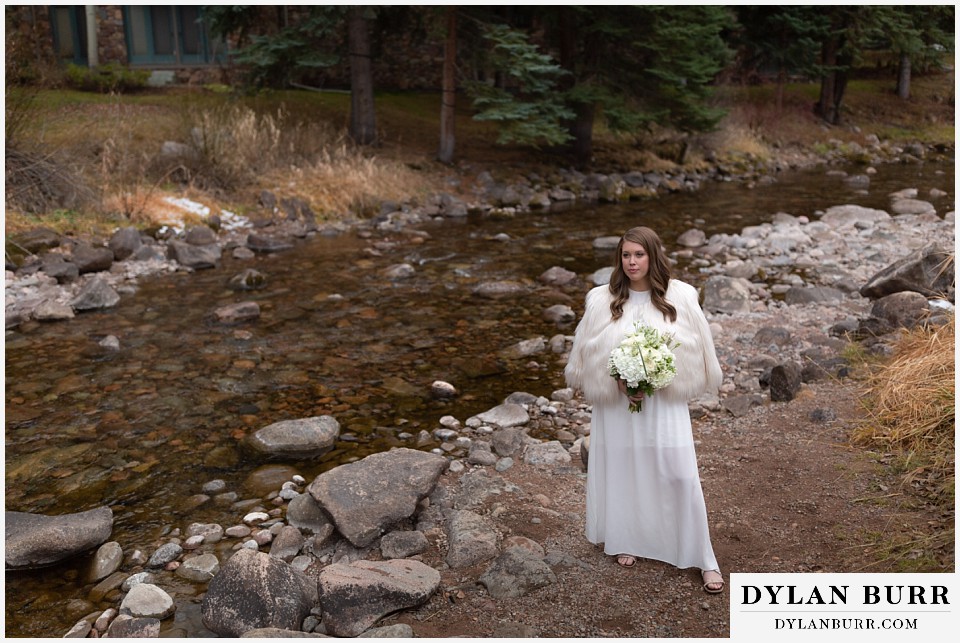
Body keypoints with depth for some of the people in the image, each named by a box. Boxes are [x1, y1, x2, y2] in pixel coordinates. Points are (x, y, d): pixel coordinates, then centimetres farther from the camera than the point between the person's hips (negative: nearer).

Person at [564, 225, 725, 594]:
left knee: (680, 476, -2)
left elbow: (693, 355, 1)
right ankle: (625, 541, 34)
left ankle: (703, 559, 12)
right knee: (621, 471, 12)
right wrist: (619, 382, -13)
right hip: (616, 403, 1)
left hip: (665, 402, -1)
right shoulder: (601, 301, -5)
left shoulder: (681, 297, -5)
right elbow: (587, 357, 0)